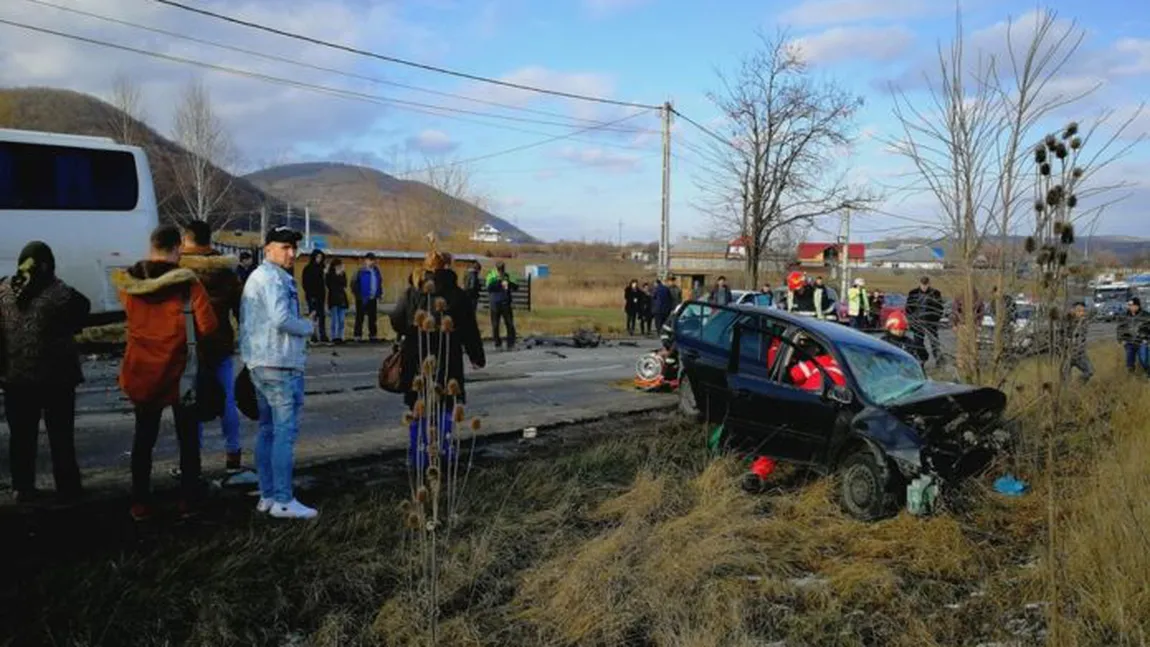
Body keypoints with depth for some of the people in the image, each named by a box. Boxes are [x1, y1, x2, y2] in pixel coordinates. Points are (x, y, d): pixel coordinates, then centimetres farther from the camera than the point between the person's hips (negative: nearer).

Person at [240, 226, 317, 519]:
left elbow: (247, 321, 23)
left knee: (267, 430, 14)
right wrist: (308, 326, -9)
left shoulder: (256, 277, 21)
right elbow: (281, 318, -26)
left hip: (259, 362, 11)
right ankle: (283, 501, -6)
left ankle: (267, 496, 20)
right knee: (285, 432, -8)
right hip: (280, 364, -11)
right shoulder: (274, 278, -13)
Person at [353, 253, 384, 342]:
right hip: (362, 299, -5)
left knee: (373, 318, 11)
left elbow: (380, 283, 14)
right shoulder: (361, 271, -10)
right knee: (360, 317, 1)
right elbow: (354, 284, -10)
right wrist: (358, 295, -14)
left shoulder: (376, 271, 6)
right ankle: (358, 335, 5)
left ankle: (373, 335, 19)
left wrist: (379, 294, 6)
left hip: (373, 298, 5)